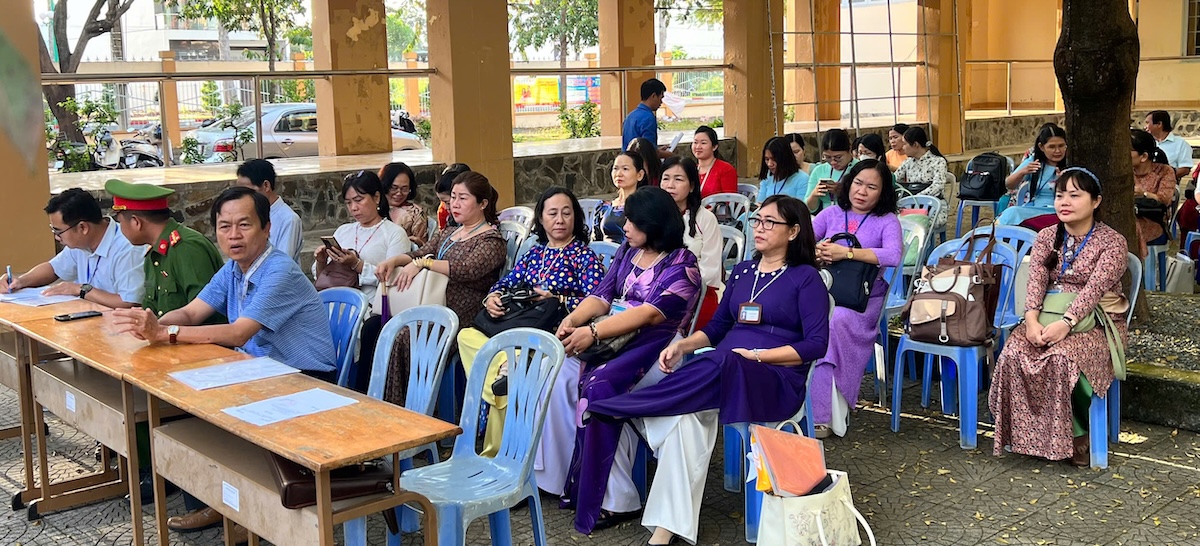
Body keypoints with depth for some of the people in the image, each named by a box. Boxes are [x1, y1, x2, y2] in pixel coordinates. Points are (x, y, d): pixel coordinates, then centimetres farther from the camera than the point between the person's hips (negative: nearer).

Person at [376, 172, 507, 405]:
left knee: (403, 338, -28)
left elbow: (467, 269, -21)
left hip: (461, 316, -7)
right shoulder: (448, 234, 23)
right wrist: (393, 261, -2)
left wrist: (423, 263, -25)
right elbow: (418, 254, 19)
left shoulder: (492, 240, -4)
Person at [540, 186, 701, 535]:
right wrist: (573, 320, -10)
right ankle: (556, 476, -11)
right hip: (614, 340, 7)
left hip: (655, 346, -7)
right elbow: (602, 296, 12)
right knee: (559, 373, -17)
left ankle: (614, 499, -20)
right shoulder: (627, 251, 15)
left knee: (598, 385, -31)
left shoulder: (682, 264, -8)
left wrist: (593, 332, -25)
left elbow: (651, 313, -19)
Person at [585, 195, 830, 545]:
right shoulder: (742, 272, 21)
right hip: (721, 371, 5)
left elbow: (816, 344, -6)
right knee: (685, 414, -32)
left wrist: (755, 355, -14)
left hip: (776, 379, -5)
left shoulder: (806, 278, 3)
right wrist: (682, 345, 2)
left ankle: (618, 408, -29)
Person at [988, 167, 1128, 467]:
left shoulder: (1112, 242, -5)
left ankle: (1075, 435, -13)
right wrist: (1032, 320, -23)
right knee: (1013, 353, -26)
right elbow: (1036, 281, -5)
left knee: (1063, 357, -34)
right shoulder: (1046, 237, 9)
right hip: (1049, 316, 4)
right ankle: (1026, 432, -12)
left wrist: (1065, 324, -33)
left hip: (1096, 321, -4)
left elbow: (1094, 289, -19)